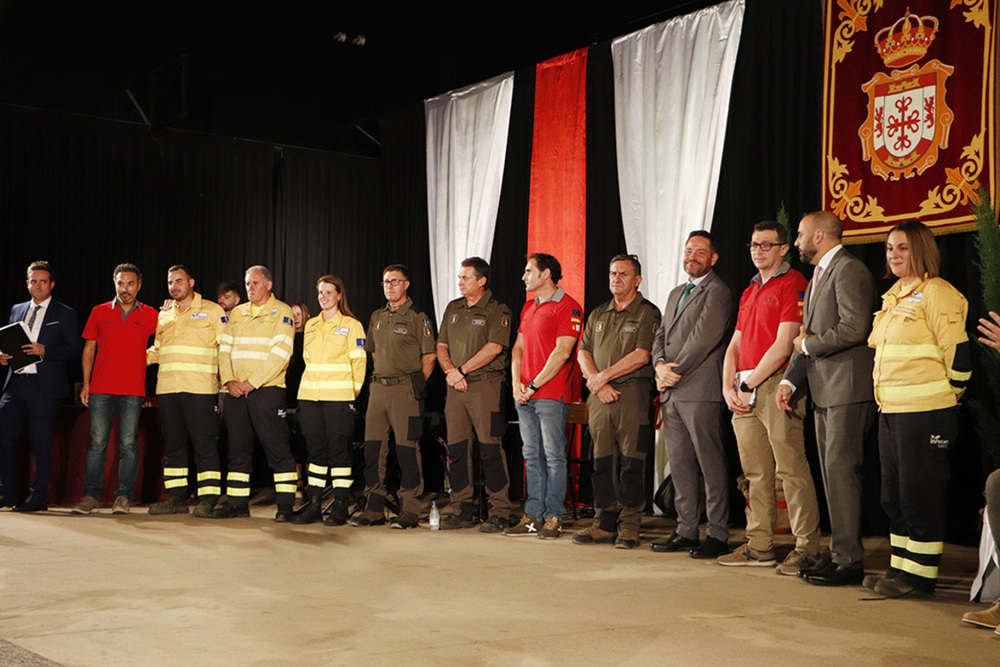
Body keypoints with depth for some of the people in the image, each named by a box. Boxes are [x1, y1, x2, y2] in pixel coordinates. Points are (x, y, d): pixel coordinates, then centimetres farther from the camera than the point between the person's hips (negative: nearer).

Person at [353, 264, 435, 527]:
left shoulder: (417, 318, -3)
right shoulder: (377, 317, 16)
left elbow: (429, 357, -3)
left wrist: (416, 386, -5)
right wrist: (379, 378, 16)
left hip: (405, 389, -6)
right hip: (378, 387, 6)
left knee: (407, 450, -5)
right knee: (373, 448, 5)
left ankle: (409, 511, 1)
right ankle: (374, 508, 13)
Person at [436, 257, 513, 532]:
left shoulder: (497, 310, -3)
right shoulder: (453, 309, 17)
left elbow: (494, 348, -14)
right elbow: (441, 346, 15)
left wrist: (461, 370, -12)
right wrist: (450, 371, -4)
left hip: (486, 385, -6)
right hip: (456, 386, 6)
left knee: (490, 449, -7)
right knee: (457, 448, 6)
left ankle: (499, 512, -1)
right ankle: (460, 510, 14)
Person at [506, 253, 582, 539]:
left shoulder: (567, 307, -7)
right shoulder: (528, 306, 19)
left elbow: (562, 352, -14)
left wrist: (534, 385, -13)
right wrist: (516, 383, 3)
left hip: (551, 394, -8)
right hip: (524, 395, 8)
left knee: (554, 456, -3)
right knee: (532, 456, 9)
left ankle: (553, 518, 2)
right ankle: (533, 516, 14)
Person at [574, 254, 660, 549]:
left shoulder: (648, 313, 1)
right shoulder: (598, 314, 19)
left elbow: (641, 356, -10)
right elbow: (583, 353, 13)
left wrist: (604, 376, -10)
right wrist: (597, 382, -4)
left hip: (632, 394, -5)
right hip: (599, 395, 5)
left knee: (631, 463, -4)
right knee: (602, 461, 6)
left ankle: (629, 525, 2)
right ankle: (604, 523, 13)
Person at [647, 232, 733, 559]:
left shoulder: (717, 291, -4)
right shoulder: (676, 294, 23)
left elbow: (704, 339, -14)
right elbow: (661, 336, 19)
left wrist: (674, 372, -11)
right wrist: (660, 364, -2)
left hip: (700, 390, -8)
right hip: (672, 393, 8)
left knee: (710, 463, -5)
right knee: (679, 463, 9)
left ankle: (718, 534, 0)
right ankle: (686, 530, 16)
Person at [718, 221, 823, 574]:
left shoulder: (793, 284, -4)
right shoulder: (749, 291, 23)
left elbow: (783, 346, -11)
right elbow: (735, 345, 20)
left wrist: (749, 384, -9)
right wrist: (729, 387, 6)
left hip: (775, 384, -8)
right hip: (744, 393, 8)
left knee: (791, 468, -9)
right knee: (756, 472, 9)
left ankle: (807, 548, -5)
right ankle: (760, 546, 15)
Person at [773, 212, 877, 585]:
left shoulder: (849, 270, -10)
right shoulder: (817, 277, 22)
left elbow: (854, 328, -21)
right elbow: (806, 337, 22)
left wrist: (809, 344, -8)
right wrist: (790, 381, 10)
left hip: (847, 389, -10)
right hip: (824, 391, 10)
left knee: (841, 469, -10)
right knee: (831, 471, 11)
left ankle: (849, 561, -6)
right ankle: (840, 552, 18)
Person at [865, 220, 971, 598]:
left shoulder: (937, 294, -10)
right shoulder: (895, 297, 18)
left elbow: (958, 353, -13)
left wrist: (948, 395, -4)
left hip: (924, 412, -9)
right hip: (891, 411, 9)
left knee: (920, 496, -3)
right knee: (894, 497, 13)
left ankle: (920, 576, 4)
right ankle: (900, 568, 21)